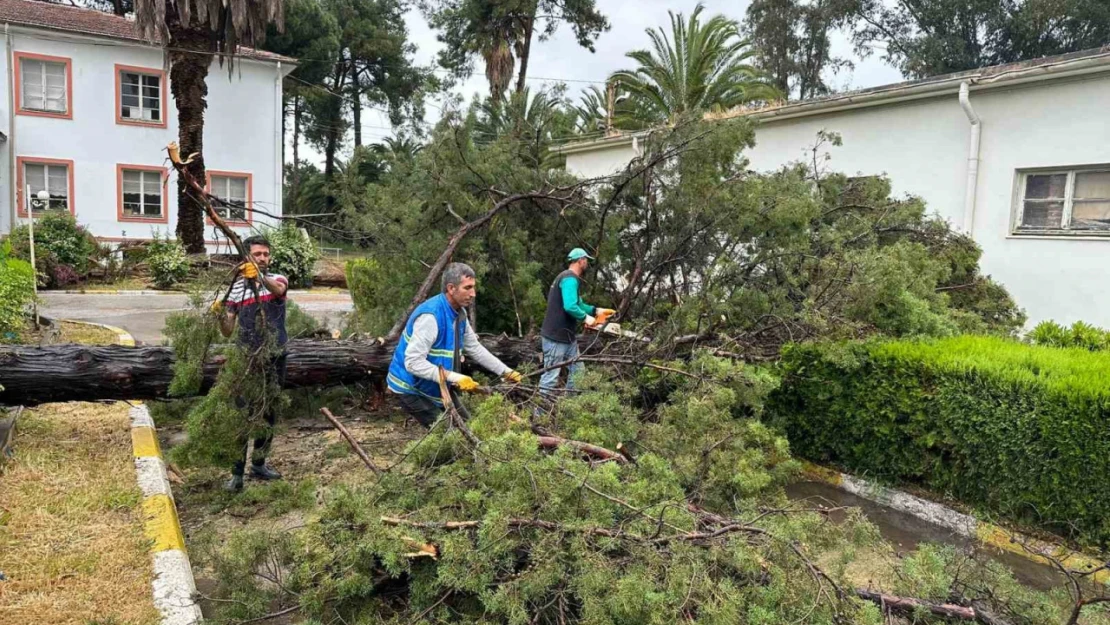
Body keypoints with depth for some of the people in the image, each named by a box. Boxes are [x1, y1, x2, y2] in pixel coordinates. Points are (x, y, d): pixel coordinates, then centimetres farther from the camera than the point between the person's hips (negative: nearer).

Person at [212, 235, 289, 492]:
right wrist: (220, 315, -22)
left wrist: (260, 277, -50)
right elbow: (228, 331, -1)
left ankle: (259, 464, 27)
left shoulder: (277, 279, -1)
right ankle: (237, 473, 2)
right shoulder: (236, 288, -1)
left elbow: (278, 290, -30)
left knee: (269, 414, 12)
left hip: (275, 358, 2)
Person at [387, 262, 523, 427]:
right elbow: (413, 362, -33)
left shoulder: (459, 313, -2)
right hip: (412, 387, -9)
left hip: (436, 386, 9)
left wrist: (506, 372, 6)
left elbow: (475, 348, 10)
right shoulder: (430, 316, -30)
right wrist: (455, 378, -36)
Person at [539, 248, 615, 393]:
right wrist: (586, 317, -14)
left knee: (577, 371, 15)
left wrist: (596, 310, 11)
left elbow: (578, 304, 23)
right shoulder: (569, 279, -17)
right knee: (551, 375, -6)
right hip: (556, 337, -11)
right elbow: (570, 307, -29)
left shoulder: (570, 279, 16)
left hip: (567, 337, 11)